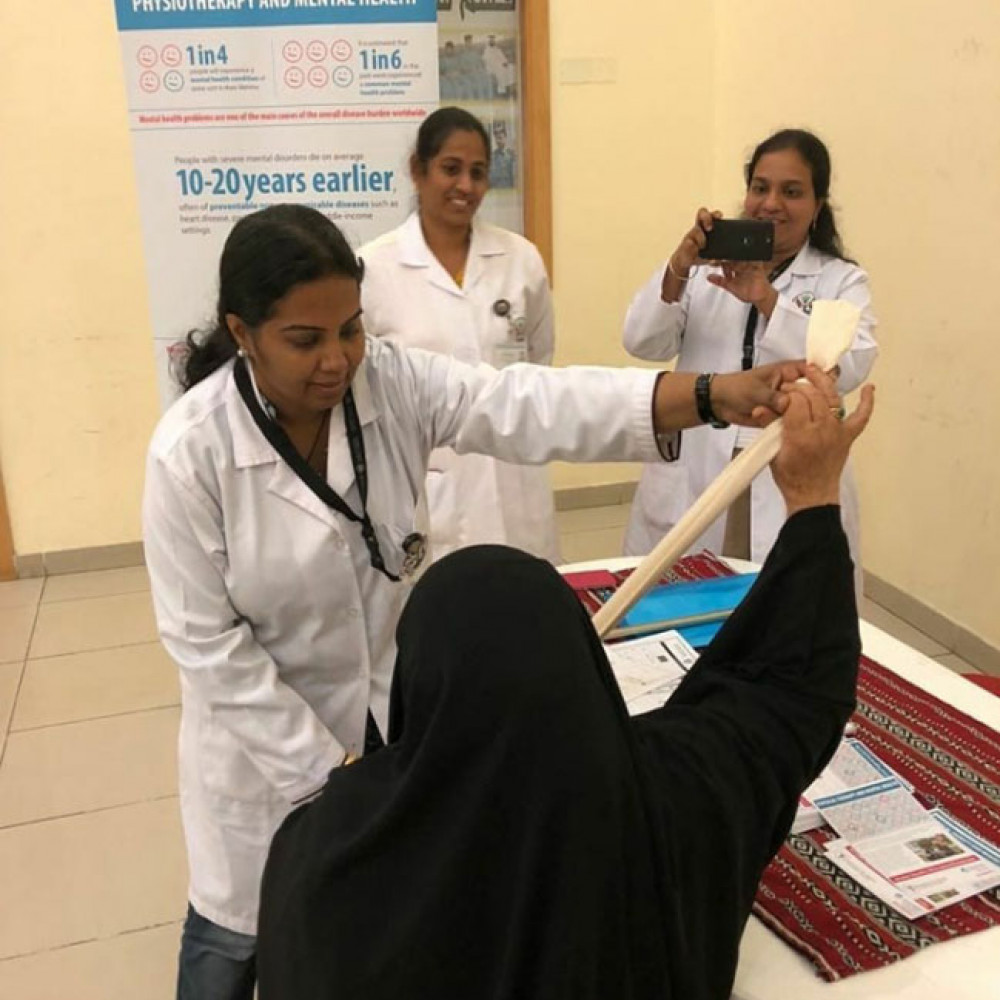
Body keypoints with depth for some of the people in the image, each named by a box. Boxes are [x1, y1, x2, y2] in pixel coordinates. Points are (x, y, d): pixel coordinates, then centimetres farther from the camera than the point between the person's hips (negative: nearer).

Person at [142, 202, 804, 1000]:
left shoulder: (394, 382, -17)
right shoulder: (189, 451, -24)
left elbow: (531, 405, -31)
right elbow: (206, 641, -19)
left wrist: (714, 395, -44)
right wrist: (324, 765, -18)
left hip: (391, 704, 3)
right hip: (265, 734, -3)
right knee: (240, 932, 19)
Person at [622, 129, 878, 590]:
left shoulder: (842, 280, 6)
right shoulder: (707, 266, 9)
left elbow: (849, 367, -13)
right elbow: (643, 343, -3)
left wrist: (768, 300, -24)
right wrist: (676, 268, -20)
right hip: (692, 489, 1)